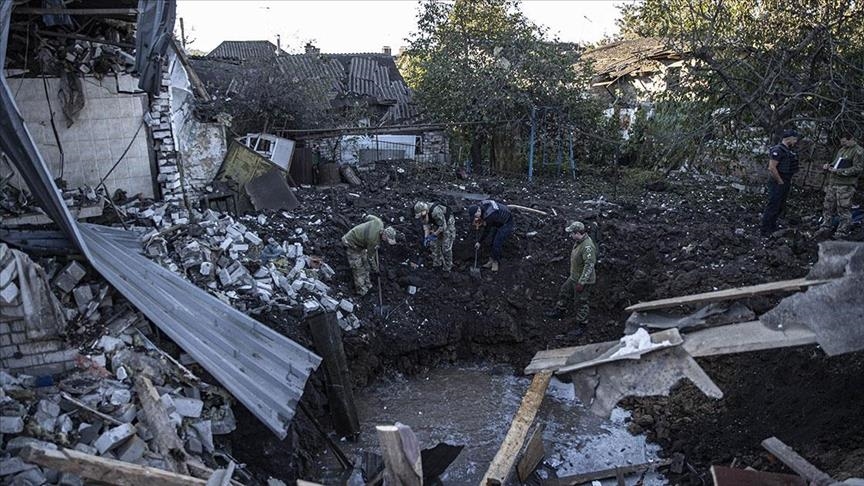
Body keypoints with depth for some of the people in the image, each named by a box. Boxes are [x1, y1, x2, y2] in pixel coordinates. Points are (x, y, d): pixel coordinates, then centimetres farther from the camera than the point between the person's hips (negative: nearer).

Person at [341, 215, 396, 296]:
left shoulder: (379, 222, -20)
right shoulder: (374, 240, -36)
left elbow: (369, 217, 5)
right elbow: (370, 257, -19)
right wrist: (375, 270, -3)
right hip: (351, 246, -9)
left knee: (365, 265, 18)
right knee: (359, 269, 0)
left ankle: (367, 285, 33)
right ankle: (362, 292, 14)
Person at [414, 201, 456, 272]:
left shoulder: (435, 212, -41)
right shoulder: (422, 212, -17)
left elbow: (443, 226, -31)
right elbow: (426, 224, -5)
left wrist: (434, 235, -23)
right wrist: (426, 237, -15)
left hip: (448, 224, -7)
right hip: (437, 224, 7)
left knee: (446, 247, -6)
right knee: (434, 244, 7)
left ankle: (447, 267, 9)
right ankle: (437, 264, 23)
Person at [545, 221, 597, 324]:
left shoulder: (588, 246, -33)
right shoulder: (580, 241, -2)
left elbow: (589, 266, -32)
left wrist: (581, 283, -27)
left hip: (583, 280, -10)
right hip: (574, 277, 10)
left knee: (581, 303, 7)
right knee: (564, 291, 26)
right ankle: (559, 311, 48)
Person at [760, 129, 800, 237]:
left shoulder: (788, 151, 13)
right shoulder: (778, 150, -18)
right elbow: (772, 168, -24)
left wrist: (789, 181, 15)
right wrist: (780, 182, -18)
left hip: (786, 183, 10)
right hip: (777, 184, -10)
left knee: (780, 207, 16)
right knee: (773, 207, -6)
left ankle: (773, 228, 27)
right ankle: (766, 231, 0)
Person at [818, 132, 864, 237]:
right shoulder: (842, 149, 16)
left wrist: (839, 171, -18)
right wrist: (829, 165, 7)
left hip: (845, 185, -8)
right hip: (832, 183, 8)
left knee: (843, 210, -3)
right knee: (828, 206, 12)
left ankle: (842, 233, 3)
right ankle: (825, 228, 23)